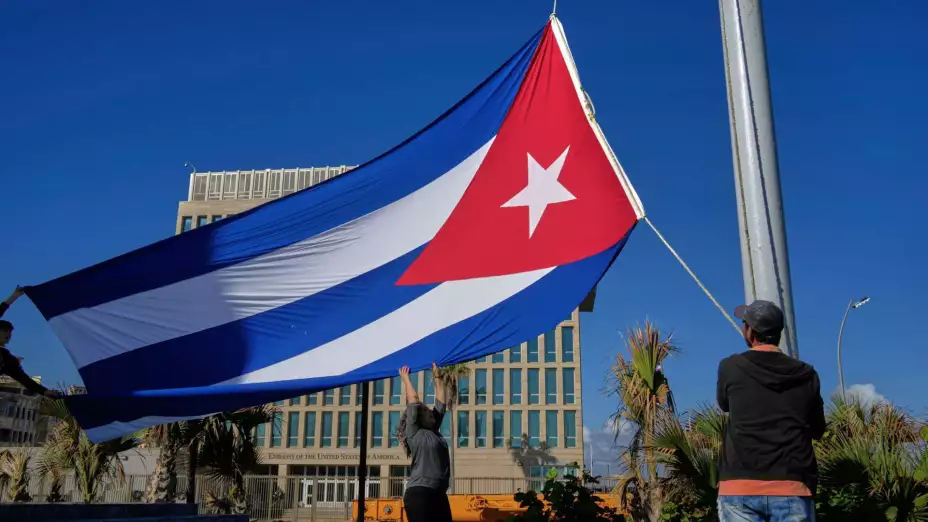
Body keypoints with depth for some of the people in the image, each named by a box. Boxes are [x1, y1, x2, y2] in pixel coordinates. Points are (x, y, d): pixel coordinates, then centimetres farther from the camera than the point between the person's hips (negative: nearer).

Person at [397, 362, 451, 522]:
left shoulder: (434, 431, 18)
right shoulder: (413, 432, -1)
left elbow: (441, 402, 22)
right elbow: (413, 399, -2)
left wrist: (436, 376, 27)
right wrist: (405, 378, 10)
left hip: (439, 494, 8)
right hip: (419, 493, -8)